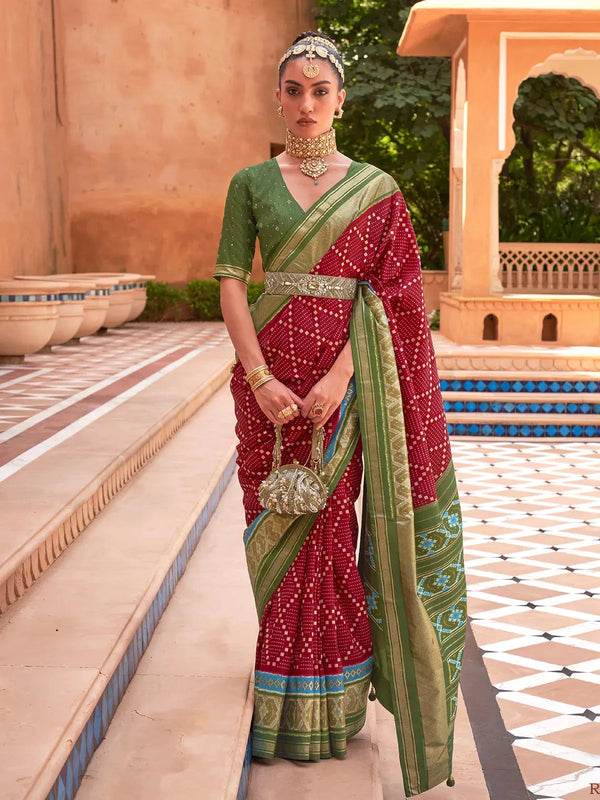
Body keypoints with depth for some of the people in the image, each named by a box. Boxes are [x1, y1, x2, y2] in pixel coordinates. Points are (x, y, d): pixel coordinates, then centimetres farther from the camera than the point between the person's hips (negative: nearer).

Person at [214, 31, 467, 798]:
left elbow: (387, 293, -4)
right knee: (277, 525, 6)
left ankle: (328, 699, 19)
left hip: (344, 375, -1)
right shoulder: (251, 183, 6)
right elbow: (231, 283, -1)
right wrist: (259, 378, -13)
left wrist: (339, 379, -16)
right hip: (270, 370, 2)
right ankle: (286, 679, 24)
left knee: (329, 524, 3)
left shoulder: (376, 187, 3)